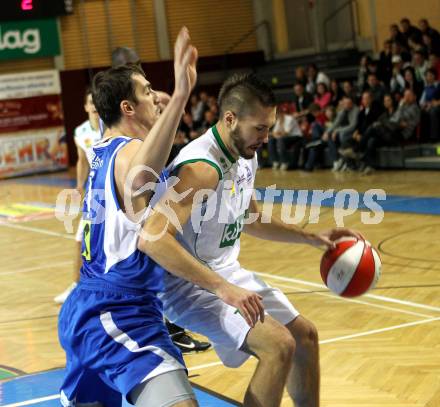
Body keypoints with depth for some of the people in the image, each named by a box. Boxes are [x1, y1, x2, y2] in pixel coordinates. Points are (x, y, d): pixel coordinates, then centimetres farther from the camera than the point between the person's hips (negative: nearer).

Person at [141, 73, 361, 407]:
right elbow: (152, 238, -39)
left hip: (225, 271, 10)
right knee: (278, 344, -23)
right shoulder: (202, 167, -28)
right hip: (188, 282, -10)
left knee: (305, 335, 15)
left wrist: (311, 238, 9)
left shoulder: (246, 156, 2)